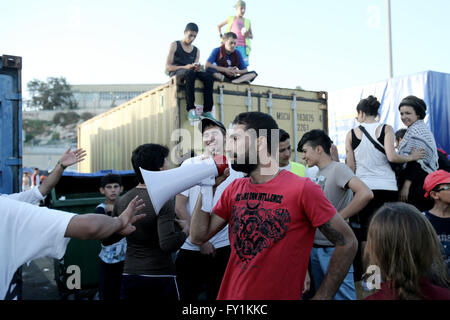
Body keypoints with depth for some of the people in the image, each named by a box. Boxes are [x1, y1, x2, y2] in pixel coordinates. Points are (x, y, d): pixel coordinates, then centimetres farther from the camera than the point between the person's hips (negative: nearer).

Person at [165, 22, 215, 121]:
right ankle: (191, 109, -45)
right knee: (190, 73, -40)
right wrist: (185, 67, -18)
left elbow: (196, 68, 14)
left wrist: (197, 68, -12)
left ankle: (207, 111, -31)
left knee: (208, 76, -26)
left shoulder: (196, 50, 20)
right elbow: (167, 66, -3)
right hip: (176, 72, -4)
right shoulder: (175, 45, 7)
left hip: (191, 72, 4)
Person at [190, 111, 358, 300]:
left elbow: (347, 243, -12)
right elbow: (198, 237, 1)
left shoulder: (303, 189, -16)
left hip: (282, 294, -5)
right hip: (230, 294, 5)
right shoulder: (234, 190, 3)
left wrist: (322, 296, -12)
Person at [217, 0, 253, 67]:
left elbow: (251, 36, 20)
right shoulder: (231, 18, 13)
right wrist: (221, 36, 7)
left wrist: (247, 35, -2)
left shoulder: (247, 21, 17)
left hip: (243, 46, 1)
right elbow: (219, 26, 22)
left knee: (244, 65, -10)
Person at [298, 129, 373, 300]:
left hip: (334, 248, -8)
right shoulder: (318, 174, 12)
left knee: (341, 294, -3)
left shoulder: (338, 169, -12)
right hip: (315, 246, 8)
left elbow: (366, 194, -27)